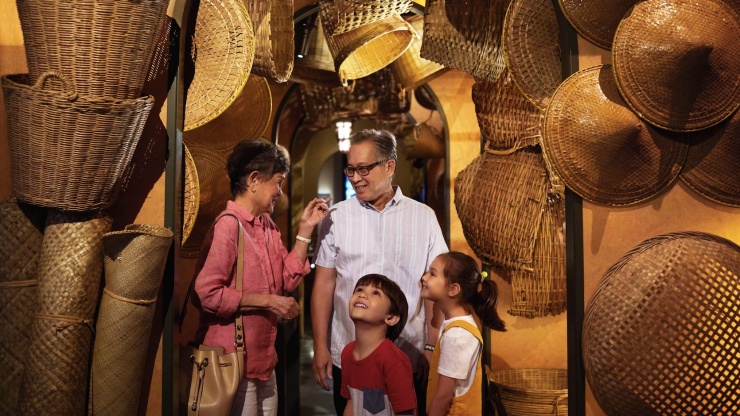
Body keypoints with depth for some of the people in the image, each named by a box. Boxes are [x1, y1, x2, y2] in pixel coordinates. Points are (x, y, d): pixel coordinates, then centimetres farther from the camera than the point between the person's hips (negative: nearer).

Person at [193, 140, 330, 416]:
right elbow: (206, 294, -24)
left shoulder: (268, 225, 9)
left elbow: (288, 279, 6)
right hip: (232, 360, -8)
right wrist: (268, 301, -19)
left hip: (262, 356, 9)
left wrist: (305, 229, 1)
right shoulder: (228, 225, -18)